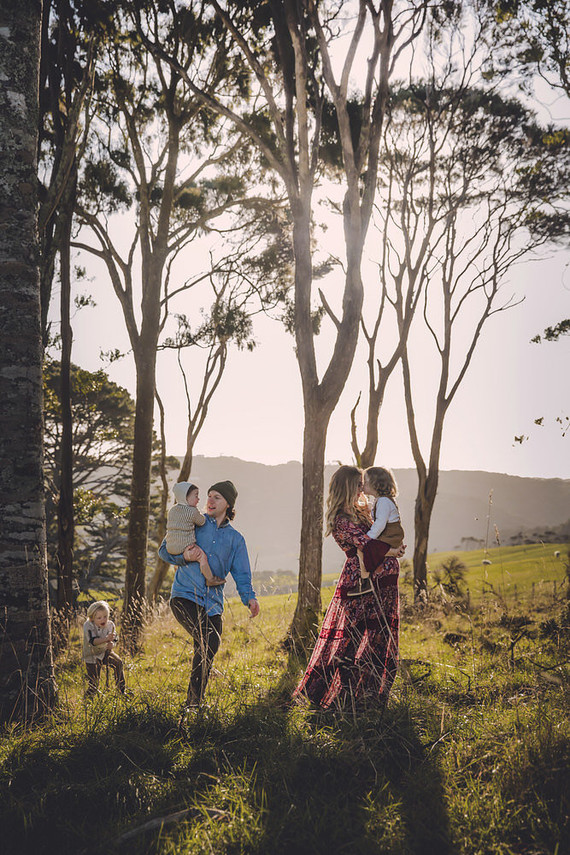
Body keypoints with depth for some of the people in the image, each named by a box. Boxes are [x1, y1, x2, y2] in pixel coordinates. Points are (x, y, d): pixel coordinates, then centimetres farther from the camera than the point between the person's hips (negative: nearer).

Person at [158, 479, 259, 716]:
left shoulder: (235, 539, 16)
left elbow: (241, 574, 12)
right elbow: (164, 550, 10)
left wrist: (249, 597, -7)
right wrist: (183, 557, -11)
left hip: (213, 603, 4)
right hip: (185, 596, -4)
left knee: (207, 653, 1)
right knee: (207, 641, -23)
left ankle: (192, 707, 16)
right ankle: (193, 703, -13)